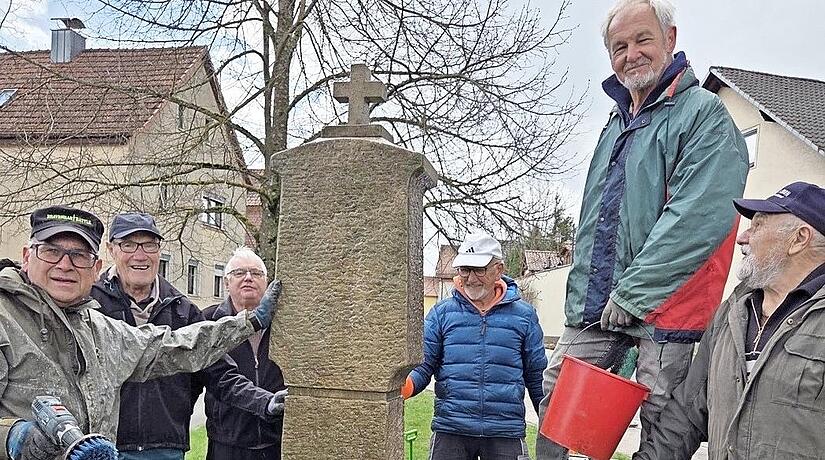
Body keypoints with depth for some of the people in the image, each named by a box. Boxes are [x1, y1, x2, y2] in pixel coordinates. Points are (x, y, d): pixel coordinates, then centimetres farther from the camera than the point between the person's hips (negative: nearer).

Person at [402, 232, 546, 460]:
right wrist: (403, 386, -18)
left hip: (505, 434, 0)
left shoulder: (524, 315, 7)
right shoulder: (441, 313, 6)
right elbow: (424, 366, 3)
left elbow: (537, 378, 12)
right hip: (450, 432, 0)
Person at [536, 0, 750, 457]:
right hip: (594, 306, 7)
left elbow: (698, 217, -19)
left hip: (663, 305, -7)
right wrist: (580, 295, 13)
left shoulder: (703, 114, -6)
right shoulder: (615, 125, 18)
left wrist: (632, 291, -19)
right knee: (554, 394, 8)